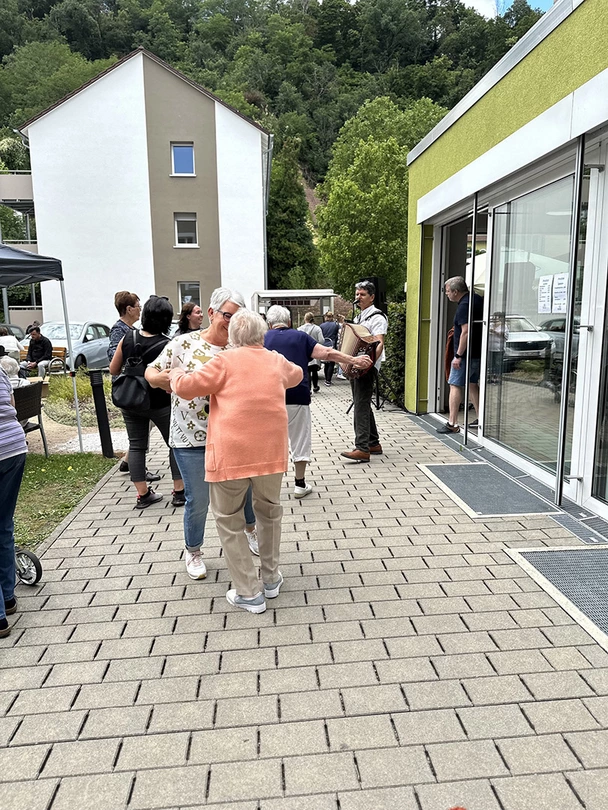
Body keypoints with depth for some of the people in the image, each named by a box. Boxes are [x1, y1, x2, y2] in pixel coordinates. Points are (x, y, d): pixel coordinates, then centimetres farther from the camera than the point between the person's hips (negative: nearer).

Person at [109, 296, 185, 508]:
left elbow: (113, 369, 4)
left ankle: (143, 495, 16)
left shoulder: (128, 337, -5)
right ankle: (179, 491, 13)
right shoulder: (167, 346, -19)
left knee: (136, 446, 13)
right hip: (160, 404, -4)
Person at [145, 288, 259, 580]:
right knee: (198, 500, 7)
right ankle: (193, 551, 33)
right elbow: (151, 373, -1)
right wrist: (159, 377, -24)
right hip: (192, 438, -3)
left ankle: (250, 529, 49)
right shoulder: (184, 343, -8)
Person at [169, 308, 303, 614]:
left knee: (229, 522, 11)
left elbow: (186, 387, -3)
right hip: (271, 452, 4)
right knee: (269, 512, 24)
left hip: (231, 455, -4)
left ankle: (249, 593, 16)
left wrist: (175, 373, 19)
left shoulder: (226, 361, -3)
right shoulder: (277, 361, 11)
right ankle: (271, 579, 35)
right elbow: (296, 374, 33)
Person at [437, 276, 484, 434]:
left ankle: (452, 424, -7)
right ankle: (480, 419, 25)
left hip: (466, 354, -10)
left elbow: (466, 332, -26)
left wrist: (458, 355, -24)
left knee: (455, 386, -6)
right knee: (473, 384, 19)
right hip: (478, 352, 10)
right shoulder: (477, 299, 11)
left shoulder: (464, 306, -18)